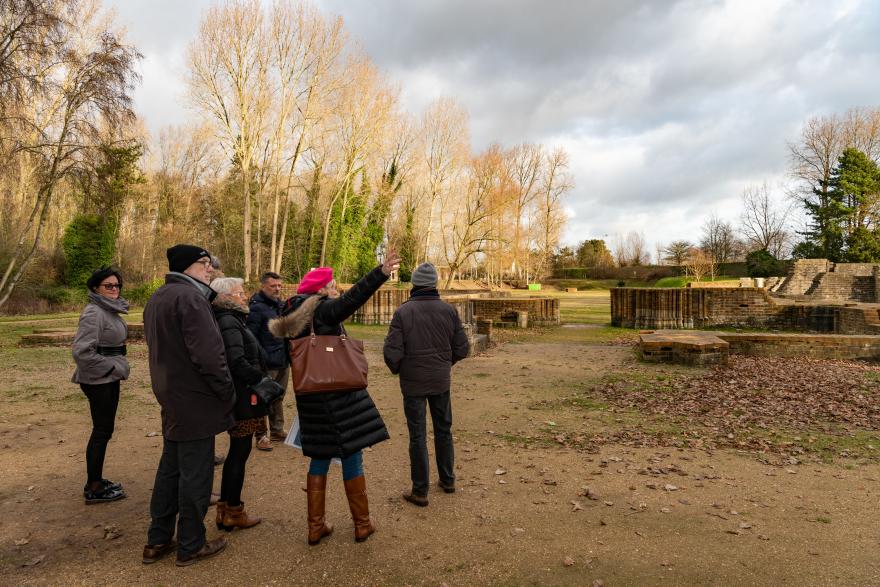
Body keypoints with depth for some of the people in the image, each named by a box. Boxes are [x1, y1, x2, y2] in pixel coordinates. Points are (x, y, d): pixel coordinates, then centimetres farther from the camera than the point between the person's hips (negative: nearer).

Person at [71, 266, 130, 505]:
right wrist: (113, 367, -18)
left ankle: (96, 481, 28)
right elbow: (82, 351, -25)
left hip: (110, 378, 9)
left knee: (103, 430, 16)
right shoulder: (93, 313, -18)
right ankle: (93, 489, 11)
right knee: (102, 431, -1)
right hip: (98, 380, -9)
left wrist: (117, 367, 11)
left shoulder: (111, 310, 10)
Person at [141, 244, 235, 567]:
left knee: (170, 469, 19)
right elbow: (208, 353, -25)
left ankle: (157, 541, 30)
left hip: (171, 400, 10)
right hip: (196, 402, -10)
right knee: (195, 474, 3)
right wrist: (228, 393, -15)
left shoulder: (156, 299, 13)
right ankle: (190, 545, 17)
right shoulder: (190, 296, -19)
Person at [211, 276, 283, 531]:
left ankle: (225, 509, 27)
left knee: (237, 452, 17)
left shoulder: (229, 321, 14)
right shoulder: (229, 323, -16)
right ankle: (233, 512, 14)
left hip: (238, 397, 10)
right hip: (242, 399, -10)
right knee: (240, 452, 1)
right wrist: (263, 380, -18)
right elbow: (237, 362, -26)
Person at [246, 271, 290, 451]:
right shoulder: (257, 307, -11)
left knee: (278, 398, 16)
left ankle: (277, 430, 28)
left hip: (283, 361, 7)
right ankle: (262, 436, 14)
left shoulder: (281, 306, 13)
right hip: (267, 363, -7)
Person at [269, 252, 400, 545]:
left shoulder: (296, 315, 11)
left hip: (311, 397, 8)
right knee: (351, 455, 4)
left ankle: (316, 526, 22)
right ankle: (362, 524, 16)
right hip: (337, 396, -8)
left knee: (320, 457, 16)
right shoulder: (323, 310, -13)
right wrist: (381, 272, -42)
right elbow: (352, 298, -32)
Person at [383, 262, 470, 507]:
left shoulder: (403, 312, -14)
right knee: (444, 429, 19)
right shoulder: (448, 310, -5)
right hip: (441, 380, 3)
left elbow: (391, 352, -17)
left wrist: (396, 369, 4)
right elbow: (462, 348, -2)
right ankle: (447, 480, 32)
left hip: (413, 383, -3)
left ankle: (420, 491, 14)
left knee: (417, 435, 6)